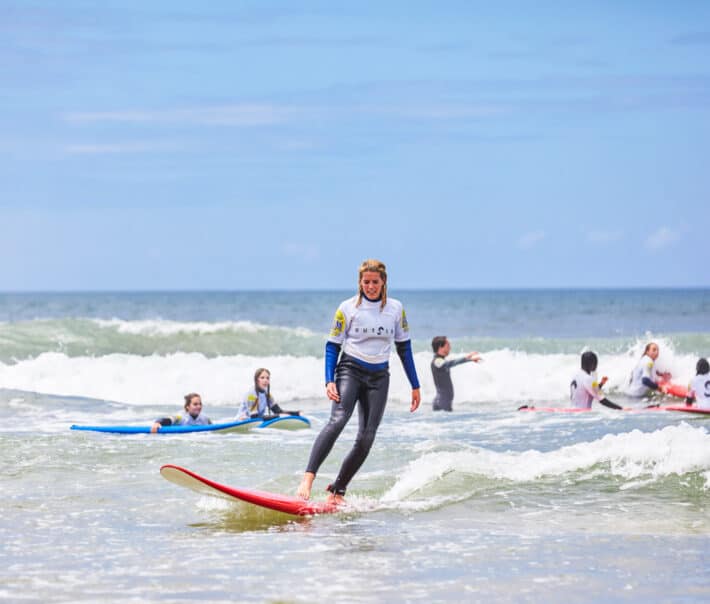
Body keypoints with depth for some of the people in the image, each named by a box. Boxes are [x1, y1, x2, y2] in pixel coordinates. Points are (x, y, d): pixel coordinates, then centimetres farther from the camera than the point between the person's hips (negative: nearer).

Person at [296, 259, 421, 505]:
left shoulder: (396, 308, 8)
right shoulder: (348, 308, 0)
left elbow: (404, 347, 14)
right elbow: (332, 346, 1)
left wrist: (415, 385, 13)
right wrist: (329, 381, -12)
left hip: (379, 378, 3)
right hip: (350, 371, -3)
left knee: (366, 439, -5)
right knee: (337, 420, -27)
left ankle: (337, 491, 4)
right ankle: (308, 478, -35)